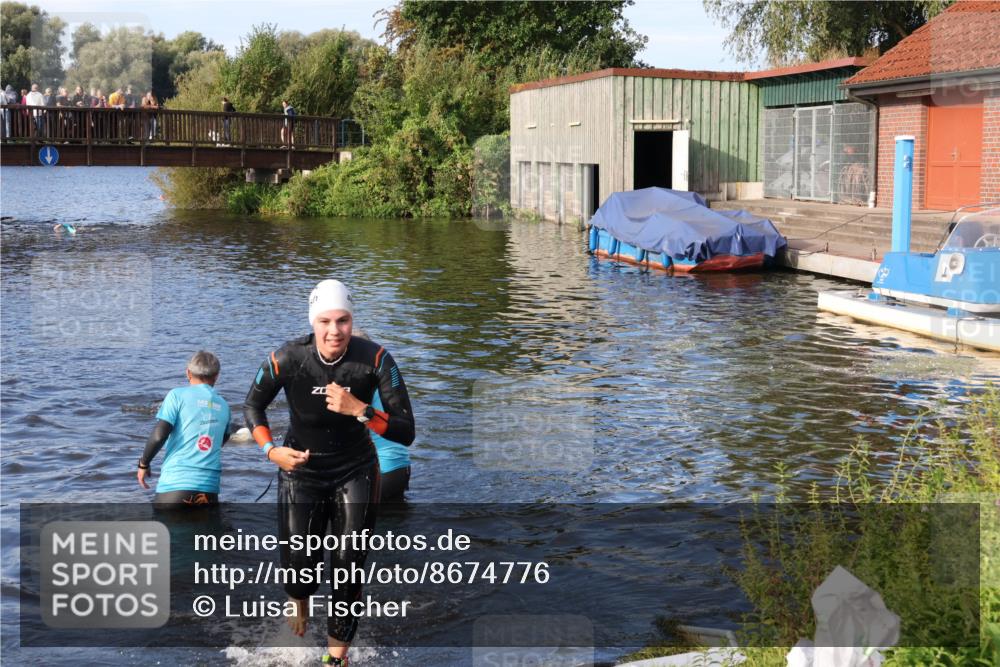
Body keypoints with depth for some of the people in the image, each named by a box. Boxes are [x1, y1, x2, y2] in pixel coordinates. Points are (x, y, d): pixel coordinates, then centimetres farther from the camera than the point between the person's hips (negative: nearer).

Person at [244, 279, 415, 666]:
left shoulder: (375, 359, -20)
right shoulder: (287, 359, -19)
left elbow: (406, 432, -21)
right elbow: (252, 407, 2)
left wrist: (358, 409, -34)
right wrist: (271, 451, -12)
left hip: (355, 472, 0)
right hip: (301, 471, 0)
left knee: (348, 568, -3)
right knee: (300, 567, -4)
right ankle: (300, 603, 35)